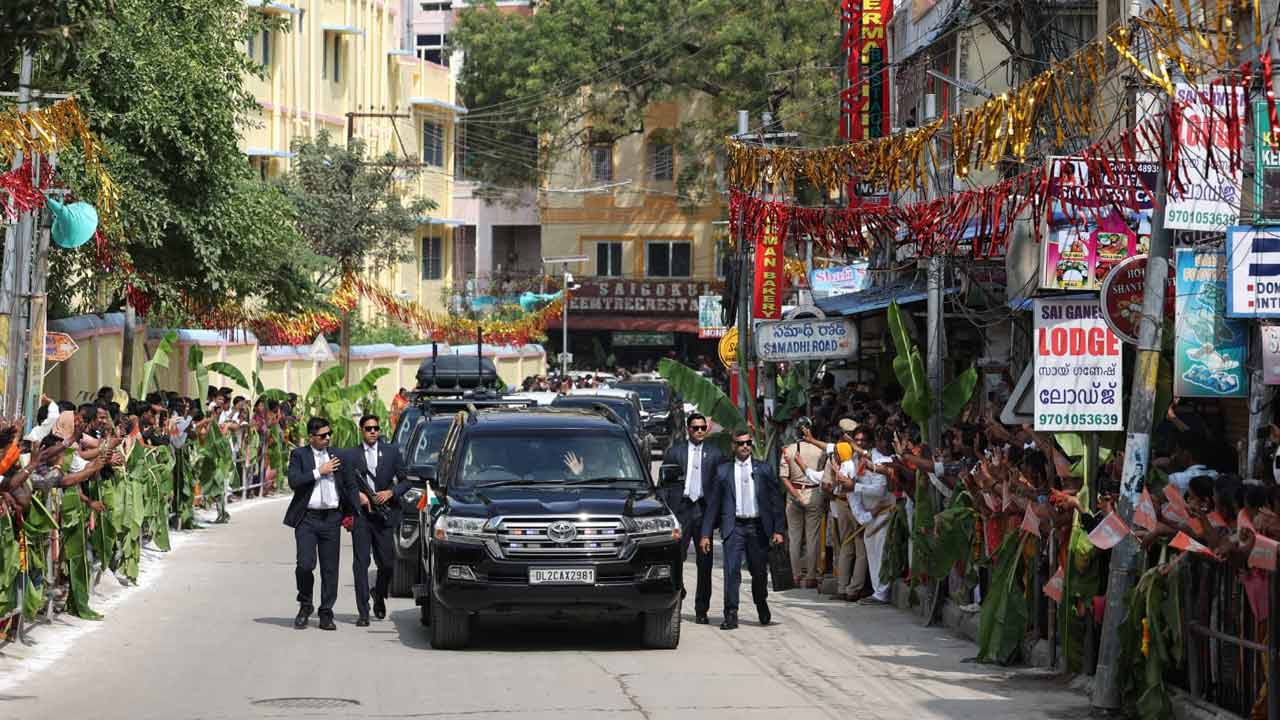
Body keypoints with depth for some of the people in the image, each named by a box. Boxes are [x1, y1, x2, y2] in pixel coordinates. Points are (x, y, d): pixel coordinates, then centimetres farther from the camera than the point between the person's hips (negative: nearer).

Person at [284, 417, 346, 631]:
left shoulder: (336, 455, 12)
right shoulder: (299, 455, 2)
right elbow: (294, 482, -12)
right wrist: (319, 472, -13)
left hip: (331, 519, 3)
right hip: (307, 519, -3)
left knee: (330, 569, 2)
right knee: (305, 565, -12)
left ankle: (326, 614, 9)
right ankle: (305, 605, 11)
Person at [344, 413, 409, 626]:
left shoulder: (392, 452, 8)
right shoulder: (351, 455, 6)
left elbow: (405, 481, 9)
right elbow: (348, 487, 5)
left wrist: (390, 492, -7)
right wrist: (359, 496, -12)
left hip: (384, 515, 1)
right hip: (361, 515, -1)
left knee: (387, 563, 4)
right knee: (361, 564, -4)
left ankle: (379, 597, 33)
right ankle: (363, 612, -3)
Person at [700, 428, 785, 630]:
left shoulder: (764, 469, 7)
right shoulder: (723, 471, 7)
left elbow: (775, 500, 6)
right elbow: (713, 504, 8)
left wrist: (778, 530, -2)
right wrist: (705, 534, 3)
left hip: (758, 527, 1)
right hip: (734, 526, -1)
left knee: (760, 572, 9)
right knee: (732, 570, -12)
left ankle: (762, 605, 36)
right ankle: (731, 615, -10)